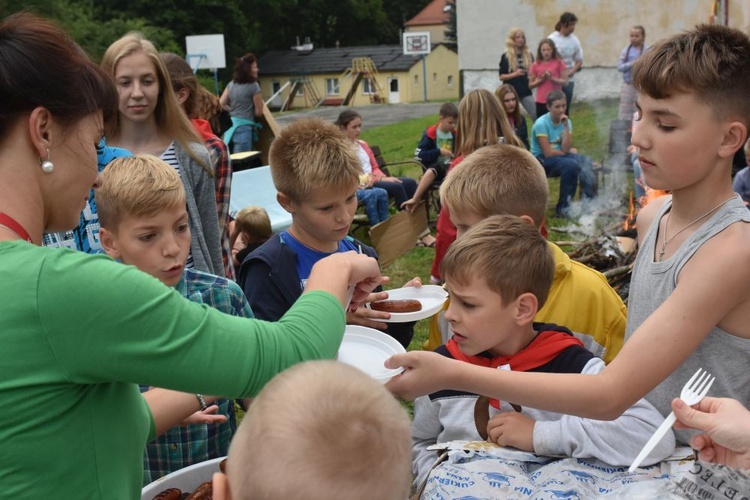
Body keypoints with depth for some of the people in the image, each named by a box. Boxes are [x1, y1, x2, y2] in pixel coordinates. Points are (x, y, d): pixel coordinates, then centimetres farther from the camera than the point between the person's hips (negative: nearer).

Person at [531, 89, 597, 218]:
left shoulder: (566, 121, 3)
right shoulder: (541, 123, -14)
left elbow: (565, 148, -10)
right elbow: (548, 153, -18)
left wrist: (566, 127, -16)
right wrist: (570, 151, -4)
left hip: (560, 157, 6)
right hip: (541, 160, -6)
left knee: (585, 161, -22)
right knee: (571, 165, -31)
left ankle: (588, 201, -18)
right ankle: (563, 208, -19)